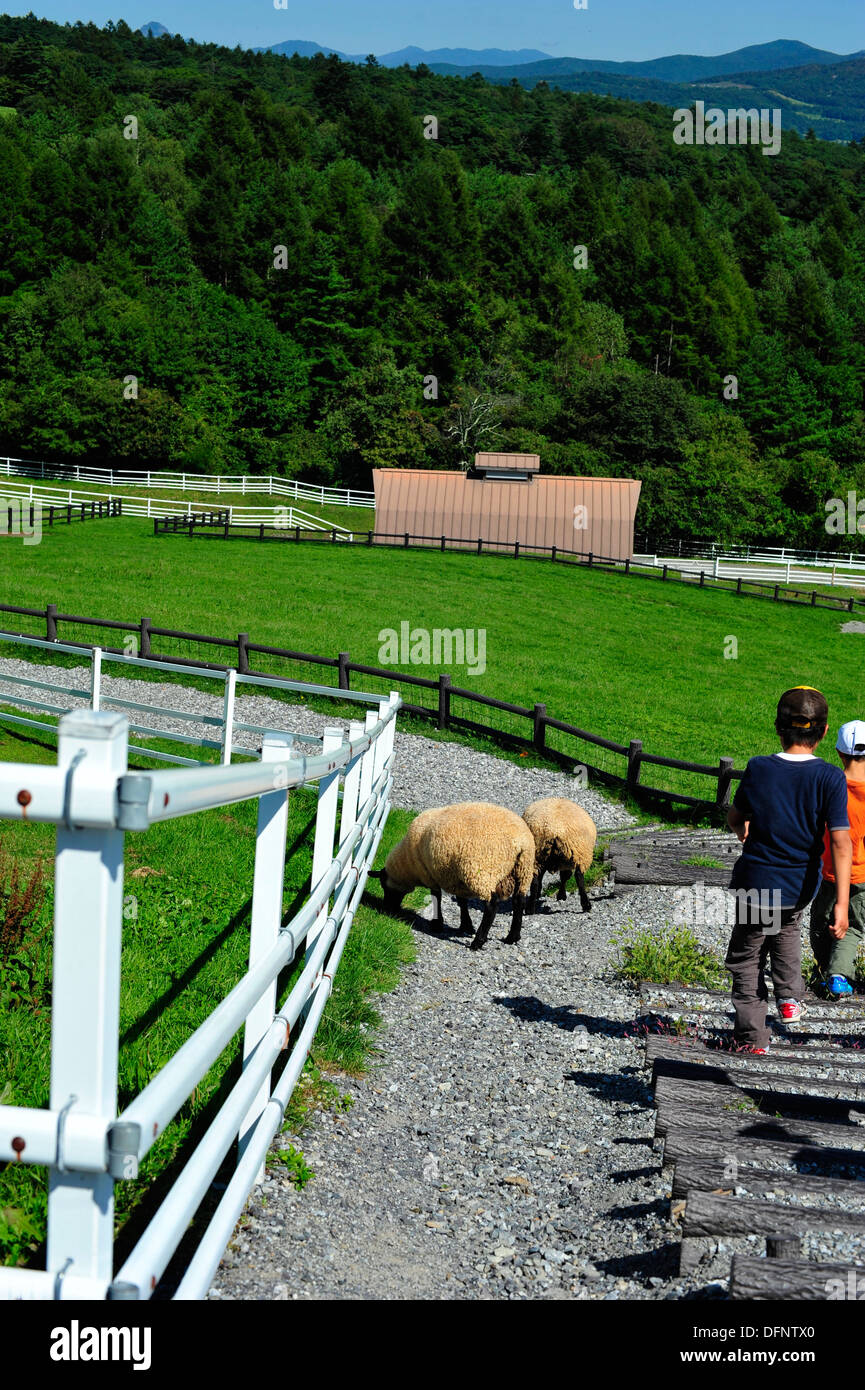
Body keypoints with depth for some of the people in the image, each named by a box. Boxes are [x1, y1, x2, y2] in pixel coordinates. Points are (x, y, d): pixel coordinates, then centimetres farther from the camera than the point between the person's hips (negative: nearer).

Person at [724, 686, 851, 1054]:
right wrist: (841, 903, -17)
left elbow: (734, 819, 3)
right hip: (800, 887, 2)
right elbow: (841, 842, -19)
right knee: (787, 928, 35)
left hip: (755, 882, -2)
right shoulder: (830, 778, -15)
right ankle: (789, 996, 24)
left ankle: (751, 1037, 15)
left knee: (747, 960, 13)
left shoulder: (758, 769, -13)